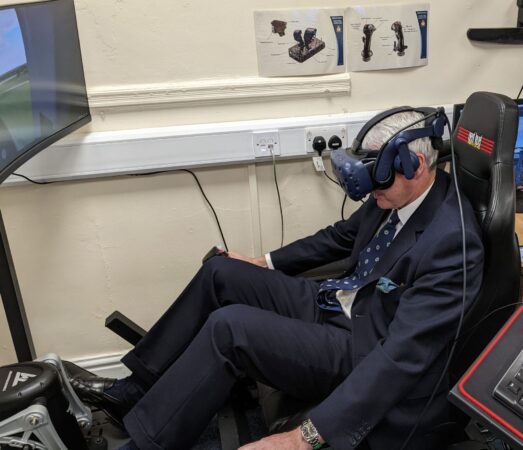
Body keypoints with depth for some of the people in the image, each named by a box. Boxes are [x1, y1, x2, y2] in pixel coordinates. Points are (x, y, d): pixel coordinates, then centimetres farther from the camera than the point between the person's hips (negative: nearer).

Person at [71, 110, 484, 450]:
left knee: (230, 325, -26)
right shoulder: (394, 196, -1)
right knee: (220, 272, -1)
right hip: (331, 303, 8)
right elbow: (342, 235, 17)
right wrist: (267, 263, 16)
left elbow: (401, 355, -32)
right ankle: (135, 390, 8)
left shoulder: (452, 240, -26)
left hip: (360, 351, -8)